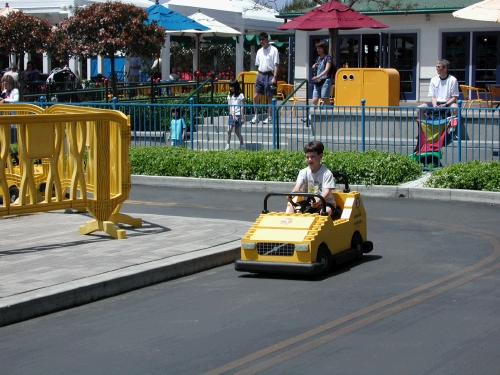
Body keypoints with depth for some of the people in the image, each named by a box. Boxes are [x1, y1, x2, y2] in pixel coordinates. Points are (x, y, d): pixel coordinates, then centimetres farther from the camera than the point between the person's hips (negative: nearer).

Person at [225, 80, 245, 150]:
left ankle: (241, 146, 12)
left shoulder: (240, 95, -2)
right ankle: (227, 146, -4)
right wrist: (233, 115, -11)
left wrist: (242, 117, -7)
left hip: (238, 115, -4)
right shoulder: (230, 96, 9)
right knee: (229, 130, -8)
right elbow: (229, 106, 2)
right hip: (231, 115, 4)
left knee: (237, 132, -1)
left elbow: (242, 107, -3)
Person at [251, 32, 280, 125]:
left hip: (269, 75, -6)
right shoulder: (259, 51, 13)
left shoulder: (273, 50, -5)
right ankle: (256, 116, 10)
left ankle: (270, 117, 7)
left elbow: (276, 65, -9)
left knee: (269, 98, -1)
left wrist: (274, 77, -16)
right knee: (255, 97, 2)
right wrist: (259, 74, 12)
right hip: (260, 75, 6)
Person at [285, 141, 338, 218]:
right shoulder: (303, 172, 3)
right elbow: (298, 186, -13)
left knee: (327, 210, -36)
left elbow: (327, 191, -22)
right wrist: (291, 195, -38)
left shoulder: (327, 173, -10)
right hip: (308, 203, 5)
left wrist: (318, 201, -43)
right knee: (290, 205, -13)